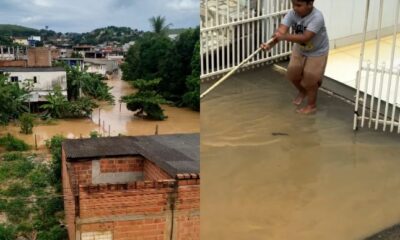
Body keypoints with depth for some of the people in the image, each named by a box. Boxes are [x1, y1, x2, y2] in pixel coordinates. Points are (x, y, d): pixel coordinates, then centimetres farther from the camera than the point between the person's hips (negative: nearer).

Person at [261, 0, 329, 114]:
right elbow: (281, 31, -33)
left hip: (317, 53, -6)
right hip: (299, 49, 6)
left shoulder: (317, 17, -37)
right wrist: (270, 44, -51)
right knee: (292, 75, 14)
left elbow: (305, 38, -45)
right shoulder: (292, 13, -22)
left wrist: (285, 37, -56)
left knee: (309, 80, 2)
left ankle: (311, 105, 27)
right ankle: (302, 92, 46)